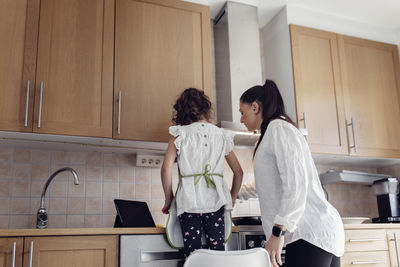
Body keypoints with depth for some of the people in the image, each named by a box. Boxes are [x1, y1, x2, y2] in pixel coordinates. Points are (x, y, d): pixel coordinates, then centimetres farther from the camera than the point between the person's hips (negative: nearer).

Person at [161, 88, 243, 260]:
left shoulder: (180, 134, 4)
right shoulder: (221, 135, 12)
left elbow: (166, 168, -6)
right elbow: (238, 172, 13)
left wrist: (169, 200, 3)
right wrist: (231, 199, 23)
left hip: (189, 200, -2)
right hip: (216, 200, 2)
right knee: (218, 252, 4)